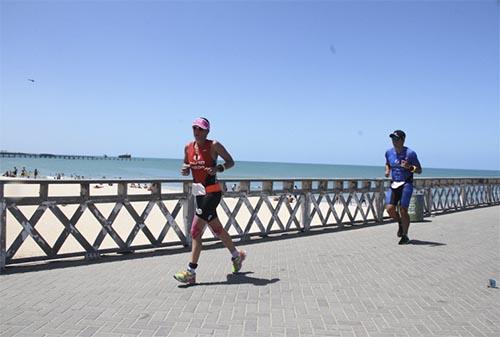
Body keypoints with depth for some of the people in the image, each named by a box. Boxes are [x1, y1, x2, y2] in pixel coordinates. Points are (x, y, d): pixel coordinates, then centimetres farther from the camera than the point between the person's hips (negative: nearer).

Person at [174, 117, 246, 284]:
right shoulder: (188, 147, 8)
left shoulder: (214, 145, -8)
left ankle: (191, 272, -4)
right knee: (216, 229, 18)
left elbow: (230, 162, -1)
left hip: (212, 192, -7)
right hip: (198, 192, 7)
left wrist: (218, 168, -19)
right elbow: (186, 167, 20)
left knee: (196, 231, -11)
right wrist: (184, 170, -4)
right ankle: (236, 255, 40)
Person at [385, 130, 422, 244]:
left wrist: (409, 167, -22)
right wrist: (387, 170, 5)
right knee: (389, 208, -10)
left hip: (406, 184, -4)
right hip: (393, 184, 4)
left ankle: (405, 236, 7)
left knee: (403, 210, -10)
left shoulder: (410, 153, -8)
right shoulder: (389, 152, 5)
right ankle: (400, 223, 22)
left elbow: (419, 170, -3)